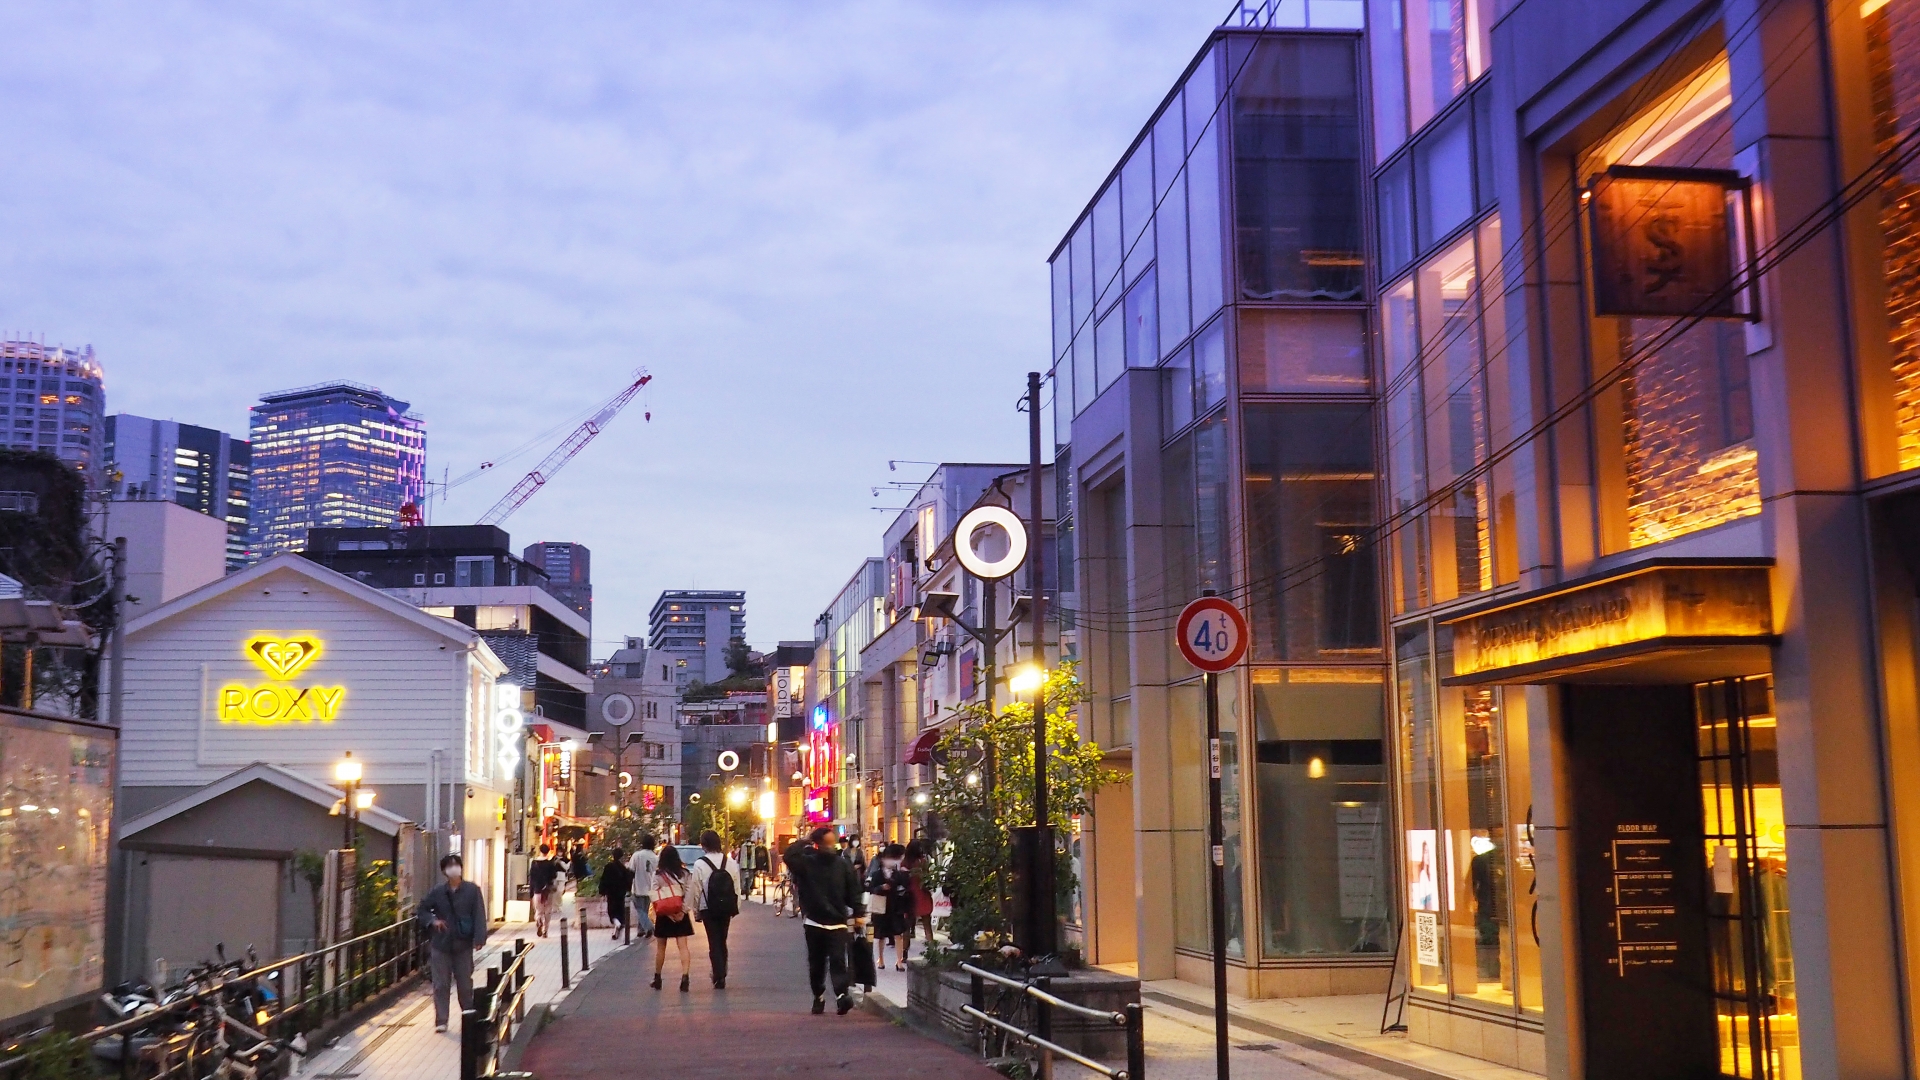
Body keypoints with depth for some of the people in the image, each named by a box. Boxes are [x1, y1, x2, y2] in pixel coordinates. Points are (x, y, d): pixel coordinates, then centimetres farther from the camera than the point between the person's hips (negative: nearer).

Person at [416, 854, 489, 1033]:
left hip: (463, 944, -1)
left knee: (465, 983, 10)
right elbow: (422, 910, 11)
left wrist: (479, 938, -16)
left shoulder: (472, 890, -4)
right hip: (441, 944, 1)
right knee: (441, 984, 3)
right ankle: (441, 1020, 8)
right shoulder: (438, 891, 0)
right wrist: (432, 920, -9)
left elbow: (479, 915, -7)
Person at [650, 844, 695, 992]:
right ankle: (685, 977, -18)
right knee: (683, 946, -3)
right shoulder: (685, 873, 0)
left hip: (663, 914, -1)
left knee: (660, 947, 13)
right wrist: (683, 910, -8)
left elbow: (655, 896, -11)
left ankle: (657, 978, 22)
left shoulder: (657, 875, -6)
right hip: (681, 914, 1)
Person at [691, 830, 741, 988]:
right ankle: (721, 974, 26)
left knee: (714, 942, 2)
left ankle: (719, 977, -5)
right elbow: (737, 887, 3)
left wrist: (695, 910, 1)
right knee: (722, 941, 18)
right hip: (726, 908, 4)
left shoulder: (700, 864, -11)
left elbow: (696, 889, -9)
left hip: (709, 908, -4)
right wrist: (736, 907, 12)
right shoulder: (731, 862, -1)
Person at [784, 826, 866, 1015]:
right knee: (816, 963, 10)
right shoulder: (807, 863, 0)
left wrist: (859, 913, -7)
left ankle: (842, 995, -24)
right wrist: (804, 842, -8)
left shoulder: (843, 865, 2)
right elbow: (789, 856, -17)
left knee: (838, 961, -12)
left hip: (838, 923, -1)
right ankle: (818, 997, 23)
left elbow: (853, 891, 1)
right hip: (814, 923, 1)